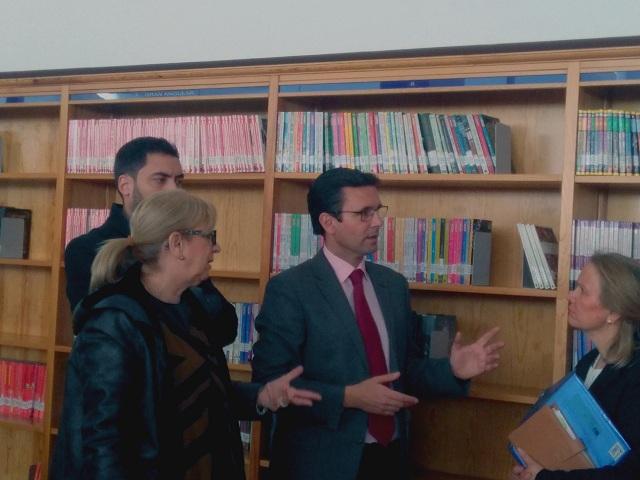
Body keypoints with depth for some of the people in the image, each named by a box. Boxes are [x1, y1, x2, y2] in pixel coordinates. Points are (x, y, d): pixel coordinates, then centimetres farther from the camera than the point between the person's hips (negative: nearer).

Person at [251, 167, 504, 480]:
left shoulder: (394, 284, 8)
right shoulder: (289, 289, -11)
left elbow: (404, 369, 12)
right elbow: (270, 382, -16)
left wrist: (453, 370, -5)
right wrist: (348, 397, -23)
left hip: (389, 455, 6)